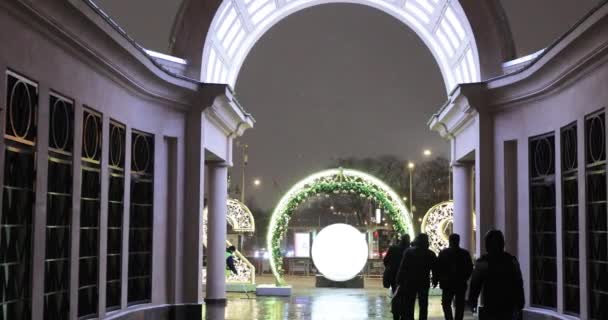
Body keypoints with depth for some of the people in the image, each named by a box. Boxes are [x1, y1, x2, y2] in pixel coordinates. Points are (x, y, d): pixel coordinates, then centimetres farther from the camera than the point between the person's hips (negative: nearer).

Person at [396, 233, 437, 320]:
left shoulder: (408, 252, -7)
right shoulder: (431, 254, -1)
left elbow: (402, 267, -9)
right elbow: (435, 269, 2)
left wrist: (399, 281, -5)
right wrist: (435, 280, 14)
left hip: (410, 282, -1)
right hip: (424, 283, 1)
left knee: (409, 305, 4)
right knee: (423, 305, 11)